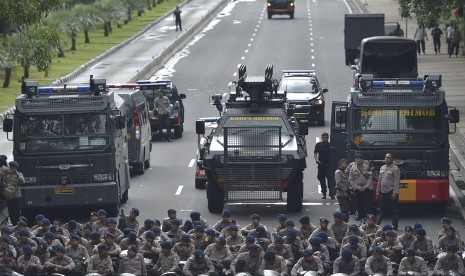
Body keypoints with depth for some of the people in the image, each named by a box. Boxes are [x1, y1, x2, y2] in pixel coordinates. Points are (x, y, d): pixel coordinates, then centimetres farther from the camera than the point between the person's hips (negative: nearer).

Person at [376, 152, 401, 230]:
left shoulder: (395, 168, -9)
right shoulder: (382, 168, 14)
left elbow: (396, 182, -14)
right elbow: (379, 180, 19)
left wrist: (395, 193, -19)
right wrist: (377, 191, 16)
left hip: (391, 193, -7)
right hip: (383, 192, 7)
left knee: (394, 210, 1)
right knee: (381, 210, 10)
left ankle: (395, 226, 7)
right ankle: (376, 224, 12)